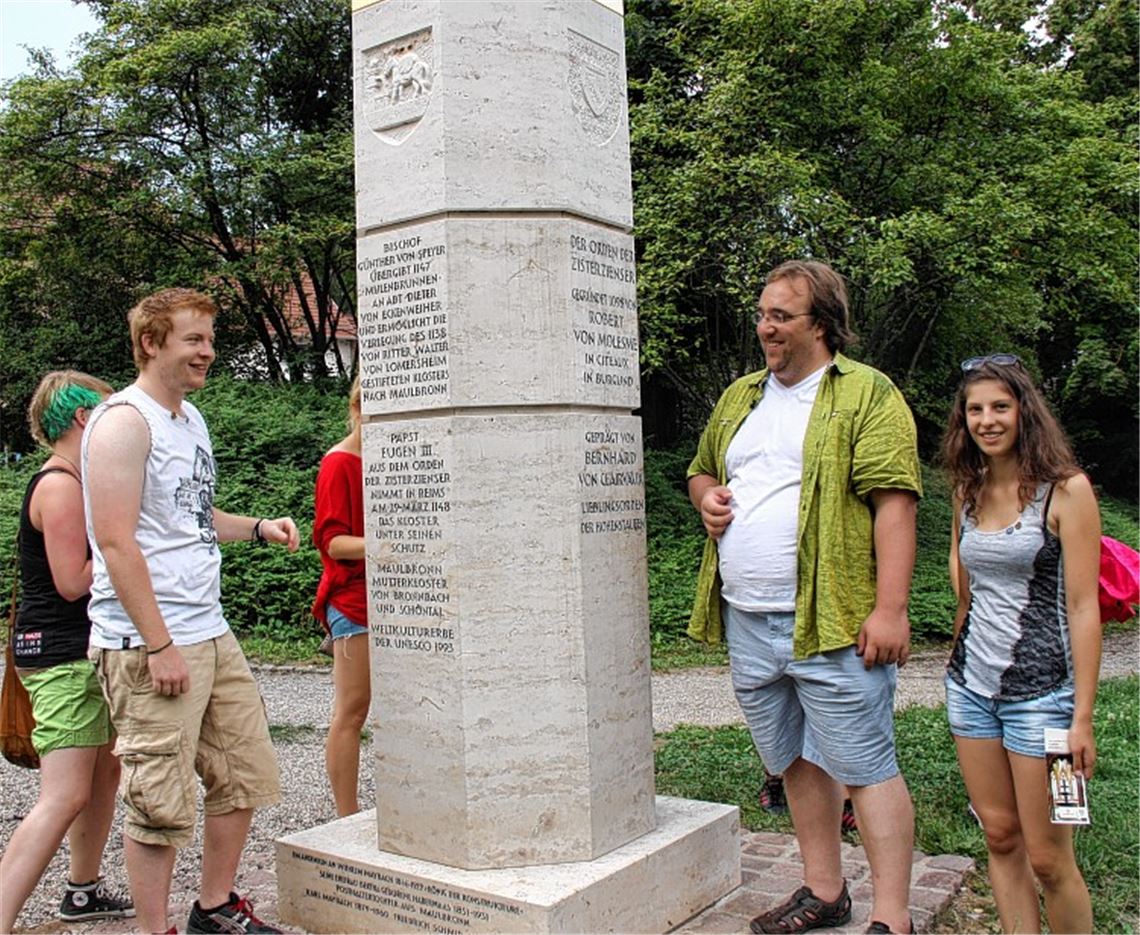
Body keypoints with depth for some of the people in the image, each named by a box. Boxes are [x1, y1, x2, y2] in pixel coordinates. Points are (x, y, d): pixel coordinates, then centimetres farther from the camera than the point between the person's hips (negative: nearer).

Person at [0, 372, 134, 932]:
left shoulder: (69, 483, 16)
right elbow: (72, 582, -20)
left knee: (104, 771, 20)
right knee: (65, 796, -14)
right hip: (61, 655, -11)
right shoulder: (60, 486, -16)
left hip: (82, 651, 11)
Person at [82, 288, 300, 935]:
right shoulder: (125, 420, -11)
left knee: (246, 772, 15)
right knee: (162, 802, -1)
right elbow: (115, 541, -18)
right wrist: (159, 644, -20)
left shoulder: (192, 418, 16)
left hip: (212, 633, 9)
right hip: (149, 645, -9)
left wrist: (257, 528, 11)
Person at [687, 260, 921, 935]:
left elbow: (894, 500, -12)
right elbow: (702, 470, 30)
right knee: (795, 763, 16)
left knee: (866, 768, -1)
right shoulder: (739, 397, 17)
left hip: (831, 624, -7)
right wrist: (707, 496, 6)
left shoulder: (867, 394, -4)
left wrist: (890, 608, -19)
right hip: (746, 622, 7)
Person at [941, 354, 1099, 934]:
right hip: (970, 683, 6)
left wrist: (1082, 717, -13)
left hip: (1039, 690, -5)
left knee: (1047, 857, 1)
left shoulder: (1065, 489, -9)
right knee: (1000, 837, 12)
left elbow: (1083, 608, -11)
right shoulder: (969, 492, 8)